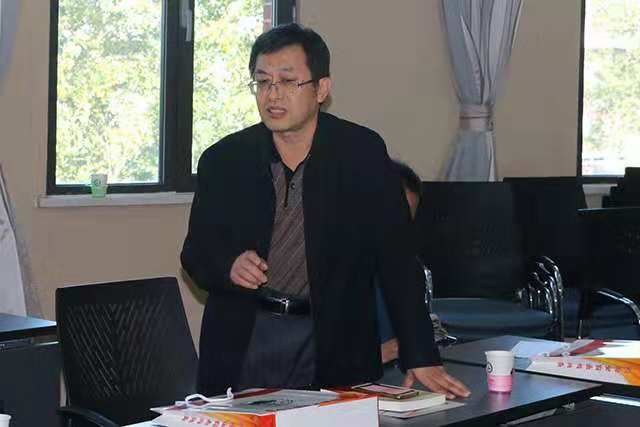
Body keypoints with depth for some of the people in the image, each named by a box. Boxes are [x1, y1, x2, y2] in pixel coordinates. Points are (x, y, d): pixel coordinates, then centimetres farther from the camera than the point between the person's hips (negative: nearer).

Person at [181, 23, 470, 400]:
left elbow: (396, 259, -4)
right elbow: (195, 253, 8)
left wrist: (421, 358, -10)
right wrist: (229, 265, -16)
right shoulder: (224, 160, 0)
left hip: (334, 344, -1)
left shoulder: (363, 153, -4)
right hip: (243, 338, 1)